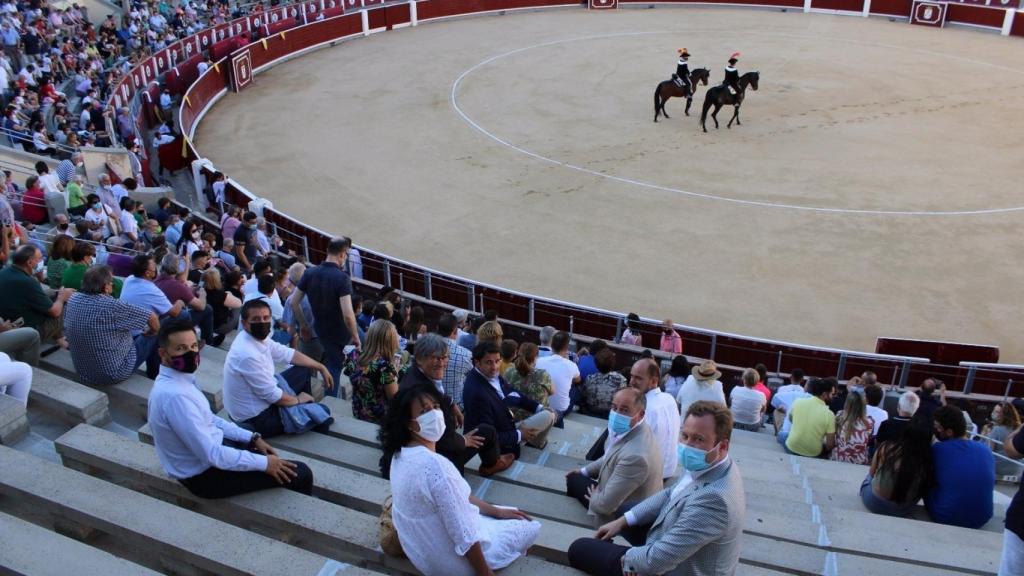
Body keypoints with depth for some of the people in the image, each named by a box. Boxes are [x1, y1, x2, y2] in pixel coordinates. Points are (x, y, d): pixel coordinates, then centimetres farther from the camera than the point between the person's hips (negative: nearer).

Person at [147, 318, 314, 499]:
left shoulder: (179, 379, 0)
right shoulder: (174, 395, -31)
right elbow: (211, 455, -29)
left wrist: (252, 437, 8)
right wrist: (264, 463, -20)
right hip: (204, 475, -10)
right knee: (300, 473, -6)